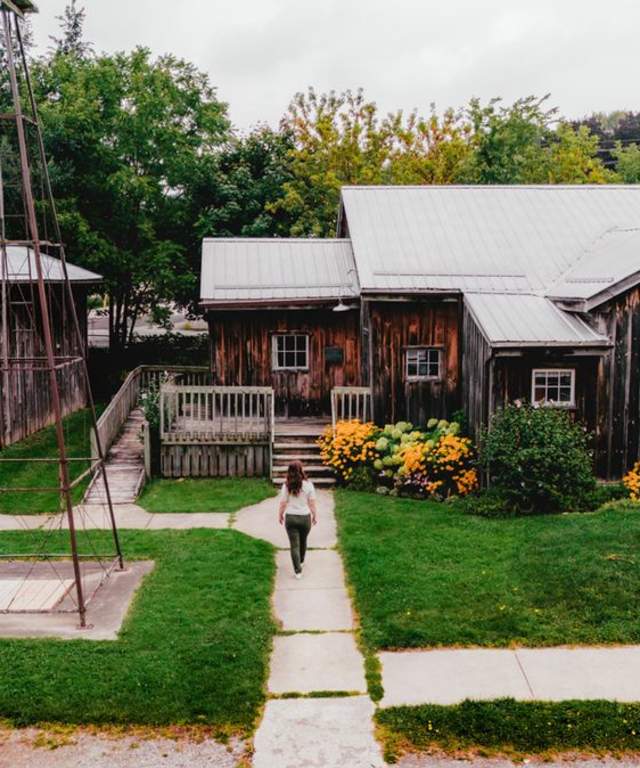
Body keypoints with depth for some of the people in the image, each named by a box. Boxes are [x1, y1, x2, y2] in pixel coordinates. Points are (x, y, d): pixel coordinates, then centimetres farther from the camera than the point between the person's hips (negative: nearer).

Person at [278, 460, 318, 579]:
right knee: (303, 541, 24)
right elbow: (312, 503, -6)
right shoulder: (308, 485, -11)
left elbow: (283, 503, -4)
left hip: (290, 518, -1)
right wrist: (315, 515, 7)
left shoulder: (286, 486, -9)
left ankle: (298, 571, 4)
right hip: (305, 517, 1)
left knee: (294, 545, 5)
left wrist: (280, 515, 11)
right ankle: (301, 561, 46)